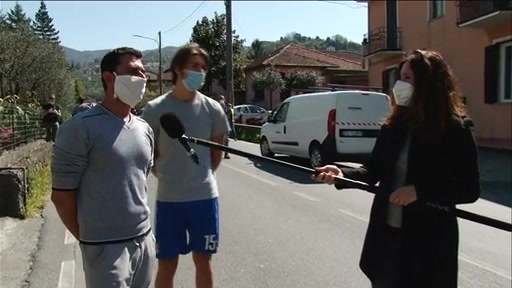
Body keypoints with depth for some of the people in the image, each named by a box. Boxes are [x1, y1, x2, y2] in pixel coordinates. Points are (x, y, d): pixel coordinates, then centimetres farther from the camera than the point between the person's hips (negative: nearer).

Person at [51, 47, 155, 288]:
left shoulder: (144, 129, 8)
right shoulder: (80, 128, -13)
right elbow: (62, 194, -9)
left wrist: (142, 228, 15)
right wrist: (87, 238, 0)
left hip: (144, 240, 6)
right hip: (106, 246, -6)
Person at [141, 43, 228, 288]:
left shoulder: (213, 109, -2)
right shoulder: (155, 109, -8)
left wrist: (203, 176, 10)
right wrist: (167, 176, 4)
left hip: (205, 196, 2)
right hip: (168, 199, -1)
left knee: (203, 260, 14)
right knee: (167, 264, 10)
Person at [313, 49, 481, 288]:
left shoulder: (456, 129, -11)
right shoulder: (393, 125, 4)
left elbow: (470, 190, -11)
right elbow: (373, 171, 6)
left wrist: (419, 191, -21)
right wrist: (342, 174, -12)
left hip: (429, 241, -5)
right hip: (386, 236, 5)